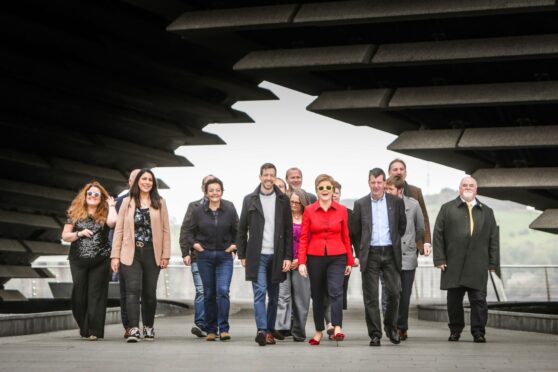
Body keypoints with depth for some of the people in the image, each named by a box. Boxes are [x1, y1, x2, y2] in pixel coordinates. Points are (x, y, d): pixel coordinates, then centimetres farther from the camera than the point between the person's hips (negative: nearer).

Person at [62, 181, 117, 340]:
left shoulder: (104, 214, 6)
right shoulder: (75, 213, 9)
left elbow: (112, 222, -18)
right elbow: (65, 236, 9)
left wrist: (111, 205, -3)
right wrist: (80, 233, -9)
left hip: (101, 260, -1)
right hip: (78, 260, 1)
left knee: (96, 294, -3)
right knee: (79, 294, 1)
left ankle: (94, 331, -2)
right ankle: (84, 327, 18)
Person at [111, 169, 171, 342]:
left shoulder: (159, 203, 7)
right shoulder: (127, 202, 6)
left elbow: (165, 230, 5)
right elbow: (119, 230, 5)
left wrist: (166, 254, -1)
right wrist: (115, 255, -1)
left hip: (152, 254, 1)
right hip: (131, 254, -1)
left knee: (149, 293, 7)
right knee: (133, 290, -12)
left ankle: (148, 327, 22)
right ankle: (134, 329, -18)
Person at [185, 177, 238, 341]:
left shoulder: (230, 210, 0)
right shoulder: (198, 211, 1)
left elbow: (237, 231, 10)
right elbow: (189, 230, 12)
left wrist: (234, 245, -4)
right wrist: (194, 243, -4)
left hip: (224, 256, -1)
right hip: (205, 256, 1)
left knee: (223, 291, -14)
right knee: (209, 294, 6)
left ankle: (223, 328, -11)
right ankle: (211, 330, 14)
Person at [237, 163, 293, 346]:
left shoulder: (283, 200, 6)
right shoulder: (250, 200, 6)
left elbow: (288, 230, 5)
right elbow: (242, 229, 8)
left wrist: (288, 256, -2)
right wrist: (242, 254, 4)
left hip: (276, 255, 1)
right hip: (257, 255, -1)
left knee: (273, 295, 7)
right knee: (259, 292, -12)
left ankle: (270, 331, 15)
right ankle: (261, 330, -19)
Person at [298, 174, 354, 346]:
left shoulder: (342, 210, 3)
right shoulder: (309, 210, 2)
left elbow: (345, 236, 9)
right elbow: (303, 237, 3)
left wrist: (350, 261, 12)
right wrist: (301, 261, -4)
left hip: (337, 257, -1)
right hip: (315, 257, 1)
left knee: (335, 291, -20)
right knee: (317, 295, 10)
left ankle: (337, 328, -24)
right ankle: (319, 331, 22)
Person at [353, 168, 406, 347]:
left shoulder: (396, 202, 6)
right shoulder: (360, 204, 5)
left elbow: (402, 225, 16)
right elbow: (356, 232, 9)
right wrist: (360, 254, 7)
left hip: (390, 253, 1)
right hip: (370, 254, 0)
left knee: (394, 292, -3)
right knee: (370, 297, -1)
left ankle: (391, 326, 19)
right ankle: (375, 334, 6)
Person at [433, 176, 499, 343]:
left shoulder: (486, 211, 16)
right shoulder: (447, 209, 10)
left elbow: (493, 238, 12)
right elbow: (438, 234, 5)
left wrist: (493, 262, 4)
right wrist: (439, 259, -3)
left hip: (478, 266, 0)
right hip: (453, 265, 0)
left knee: (479, 299, -4)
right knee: (454, 300, 5)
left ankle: (478, 332, 1)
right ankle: (455, 330, 17)